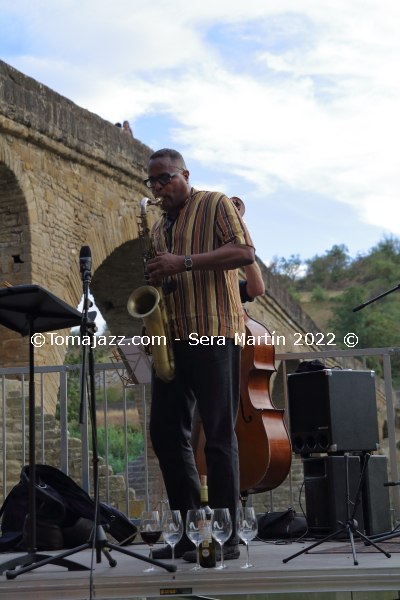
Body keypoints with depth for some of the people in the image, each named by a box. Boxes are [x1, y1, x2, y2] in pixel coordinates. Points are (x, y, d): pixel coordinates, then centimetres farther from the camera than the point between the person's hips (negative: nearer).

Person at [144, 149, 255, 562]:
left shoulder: (216, 205, 2)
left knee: (219, 435, -6)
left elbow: (244, 252, -12)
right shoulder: (159, 226, 23)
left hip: (214, 332, -7)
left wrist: (184, 262, -20)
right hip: (173, 337, 8)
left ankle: (226, 539, -1)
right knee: (165, 431, 4)